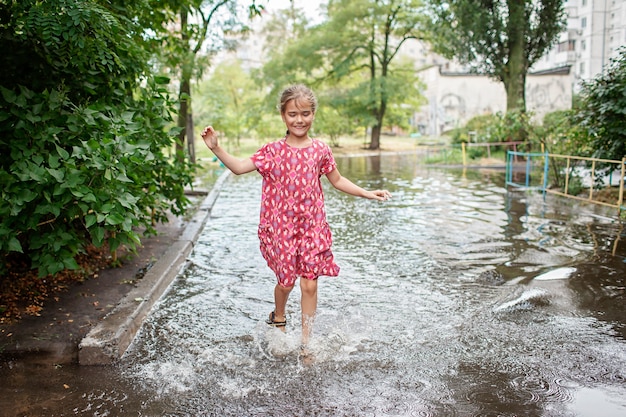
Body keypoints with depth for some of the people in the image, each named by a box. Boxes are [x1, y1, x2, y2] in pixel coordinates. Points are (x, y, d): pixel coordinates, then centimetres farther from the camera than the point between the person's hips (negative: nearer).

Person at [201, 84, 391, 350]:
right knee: (286, 281, 9)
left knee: (310, 284, 1)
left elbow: (337, 181, 13)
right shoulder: (273, 150, -2)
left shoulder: (320, 150, 2)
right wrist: (215, 148, -13)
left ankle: (306, 342, 18)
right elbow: (239, 167, -2)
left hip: (312, 226, 1)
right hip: (281, 226, -1)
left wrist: (367, 193, 9)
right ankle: (278, 318, 43)